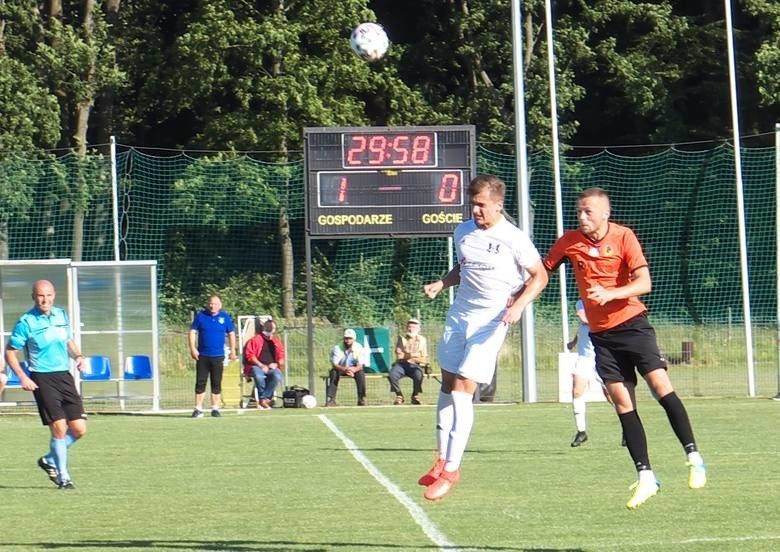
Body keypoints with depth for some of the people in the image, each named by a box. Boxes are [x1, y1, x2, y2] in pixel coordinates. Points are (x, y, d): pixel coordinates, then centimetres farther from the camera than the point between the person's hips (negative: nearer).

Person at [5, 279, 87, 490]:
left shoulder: (61, 315, 8)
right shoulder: (26, 322, -8)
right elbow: (10, 352, -4)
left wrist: (78, 356, 3)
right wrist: (22, 377, -15)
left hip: (64, 376, 5)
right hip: (42, 379, -5)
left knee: (79, 429, 1)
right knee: (59, 428, -10)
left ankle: (49, 460, 23)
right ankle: (63, 477, 3)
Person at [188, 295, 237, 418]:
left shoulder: (225, 317, 4)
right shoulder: (200, 316, 2)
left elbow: (231, 334, 11)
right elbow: (192, 332, 3)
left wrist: (233, 350, 6)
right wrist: (192, 348, -7)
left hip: (218, 356, 0)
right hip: (202, 355, 0)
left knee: (216, 383, 4)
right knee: (200, 382, 0)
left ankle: (215, 408, 12)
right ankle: (198, 409, 4)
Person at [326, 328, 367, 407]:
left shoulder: (358, 347, -16)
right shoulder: (337, 348, -19)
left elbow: (360, 365, -20)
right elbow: (334, 365, -27)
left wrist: (354, 370, -44)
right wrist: (345, 369, -47)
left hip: (354, 369, 1)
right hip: (340, 368, 0)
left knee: (361, 373, -31)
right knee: (333, 373, -33)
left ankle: (361, 400, -26)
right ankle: (330, 399, -33)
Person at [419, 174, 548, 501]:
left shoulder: (513, 239, -12)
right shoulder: (463, 232, 6)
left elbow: (539, 276, -4)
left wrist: (518, 305, -18)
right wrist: (441, 284, 3)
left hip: (491, 320, -6)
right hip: (460, 314, 6)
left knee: (463, 389, -12)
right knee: (448, 385, 8)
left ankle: (452, 469, -8)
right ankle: (443, 460, 19)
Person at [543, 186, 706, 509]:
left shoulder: (623, 237, -9)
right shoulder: (569, 242, 0)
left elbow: (644, 282, -16)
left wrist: (610, 294, -30)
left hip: (632, 323, -3)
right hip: (600, 333, 3)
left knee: (660, 384, -15)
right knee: (621, 400, -2)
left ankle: (694, 458, -8)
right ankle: (645, 477, -1)